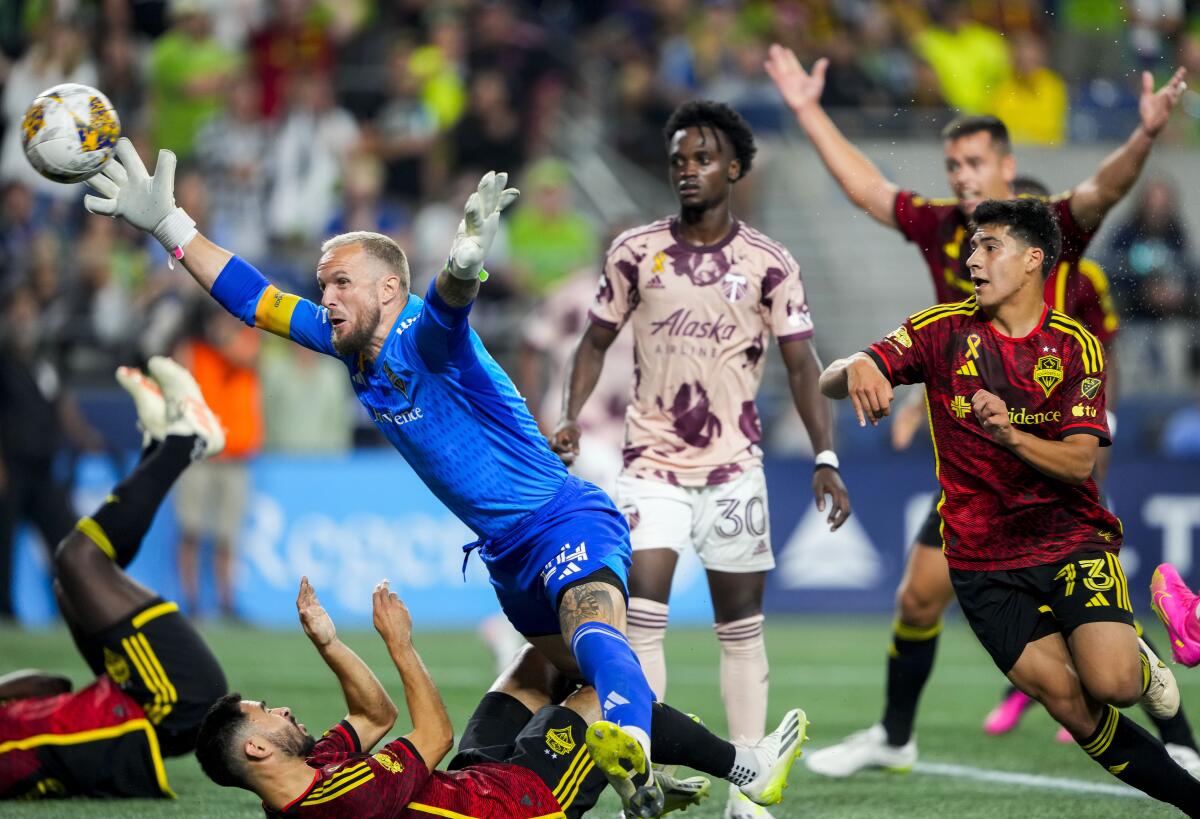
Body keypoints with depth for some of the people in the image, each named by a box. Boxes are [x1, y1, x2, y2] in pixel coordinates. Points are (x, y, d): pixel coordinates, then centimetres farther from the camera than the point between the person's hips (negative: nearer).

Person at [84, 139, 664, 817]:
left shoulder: (423, 337, -19)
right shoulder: (349, 342, 6)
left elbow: (448, 305, -44)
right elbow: (254, 298, 14)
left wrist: (465, 264, -68)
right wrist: (167, 222, 10)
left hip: (568, 523, -10)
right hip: (507, 551, 10)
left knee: (594, 640, -35)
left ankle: (634, 760, -59)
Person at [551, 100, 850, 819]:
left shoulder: (769, 264, -2)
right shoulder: (636, 252, 1)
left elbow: (802, 364, -1)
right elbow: (598, 339, 10)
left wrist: (826, 459, -9)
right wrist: (572, 416, -5)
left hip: (735, 464, 0)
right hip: (653, 461, 0)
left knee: (743, 628, 5)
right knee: (643, 612, -14)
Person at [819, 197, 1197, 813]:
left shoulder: (1075, 346, 0)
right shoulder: (943, 330, 1)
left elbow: (1080, 462, -10)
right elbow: (829, 385, -5)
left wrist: (1010, 435, -28)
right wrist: (855, 368, -30)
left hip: (1072, 537, -1)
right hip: (983, 559, 1)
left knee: (1110, 683, -22)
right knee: (1069, 704, -10)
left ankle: (1139, 663, 15)